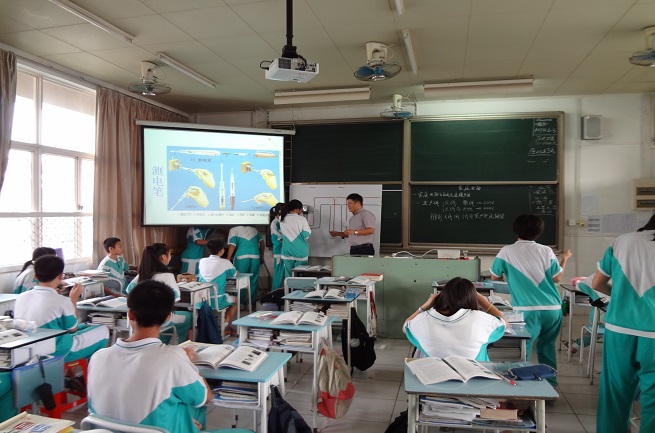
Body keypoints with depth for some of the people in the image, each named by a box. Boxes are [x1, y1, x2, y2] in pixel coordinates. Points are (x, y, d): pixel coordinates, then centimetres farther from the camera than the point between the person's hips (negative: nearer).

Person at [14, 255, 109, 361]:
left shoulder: (20, 298, -5)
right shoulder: (62, 301, -23)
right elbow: (72, 329, -6)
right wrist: (73, 299, 1)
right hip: (57, 352, -7)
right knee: (103, 330, 11)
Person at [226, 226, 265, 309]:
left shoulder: (234, 230, 3)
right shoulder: (253, 229, 17)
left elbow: (232, 246, -5)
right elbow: (262, 243, 18)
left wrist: (228, 260, 0)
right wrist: (262, 256, 25)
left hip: (241, 257, -4)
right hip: (255, 256, 4)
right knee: (253, 280, 9)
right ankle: (252, 303, 14)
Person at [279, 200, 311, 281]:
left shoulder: (282, 219, 0)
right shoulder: (302, 219, -14)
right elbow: (306, 235, -8)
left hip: (287, 251, 4)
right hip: (300, 252, -3)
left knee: (288, 276, 9)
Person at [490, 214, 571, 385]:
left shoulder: (507, 251, -1)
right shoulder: (546, 250, 4)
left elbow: (494, 276, 7)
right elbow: (557, 277, 6)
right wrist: (565, 258, 21)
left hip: (528, 310, -4)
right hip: (553, 308, 4)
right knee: (547, 347, 19)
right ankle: (550, 385, 27)